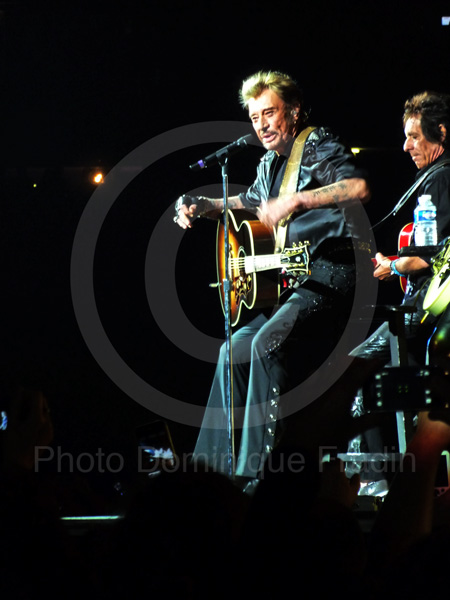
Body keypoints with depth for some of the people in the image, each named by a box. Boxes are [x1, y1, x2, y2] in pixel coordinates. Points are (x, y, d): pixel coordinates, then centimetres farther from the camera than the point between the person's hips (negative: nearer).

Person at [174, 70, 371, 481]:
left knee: (267, 343, -28)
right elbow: (249, 204, 40)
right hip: (295, 280, 10)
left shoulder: (319, 146, -7)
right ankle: (214, 468, 19)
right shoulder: (272, 163, 19)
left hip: (331, 274, -10)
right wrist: (202, 206, 23)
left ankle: (257, 472, -27)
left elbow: (359, 189, -29)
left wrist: (296, 200, -35)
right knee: (236, 348, 11)